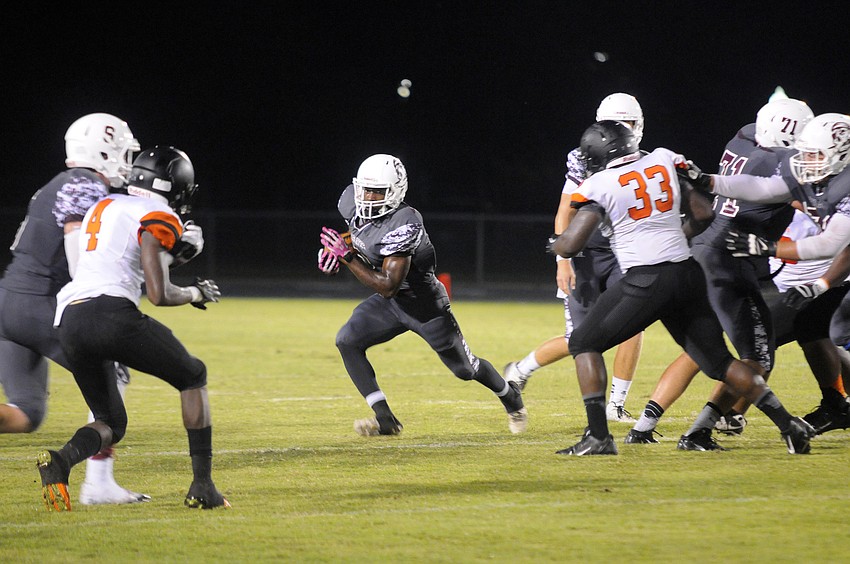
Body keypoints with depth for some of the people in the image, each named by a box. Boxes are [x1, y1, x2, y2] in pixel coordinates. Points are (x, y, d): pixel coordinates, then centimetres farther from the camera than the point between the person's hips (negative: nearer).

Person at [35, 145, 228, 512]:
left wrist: (175, 254, 29)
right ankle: (202, 487, 8)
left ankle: (60, 461, -16)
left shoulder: (103, 207, 25)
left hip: (69, 320, 7)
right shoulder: (159, 220, 2)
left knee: (111, 424, 18)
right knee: (193, 377, 16)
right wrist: (196, 293, 13)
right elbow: (159, 295, -6)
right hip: (111, 314, -7)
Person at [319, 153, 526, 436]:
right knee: (347, 341, -15)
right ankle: (385, 419, -9)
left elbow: (388, 287, -36)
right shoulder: (352, 203, -12)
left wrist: (347, 256, -37)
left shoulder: (403, 225, -35)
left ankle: (510, 395, 45)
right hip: (389, 304, 7)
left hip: (424, 304, -7)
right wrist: (336, 246, -6)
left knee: (465, 368, 11)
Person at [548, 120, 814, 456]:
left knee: (585, 343, 10)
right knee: (718, 360, 16)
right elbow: (702, 213, 17)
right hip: (687, 274, 6)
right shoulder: (663, 163, 12)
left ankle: (598, 437, -2)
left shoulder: (600, 186, -3)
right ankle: (789, 425, 10)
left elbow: (569, 246, -6)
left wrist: (555, 245, 17)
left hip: (646, 281, -6)